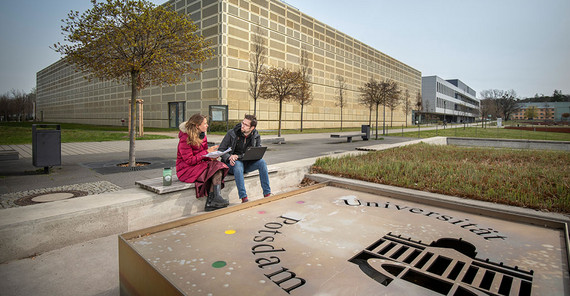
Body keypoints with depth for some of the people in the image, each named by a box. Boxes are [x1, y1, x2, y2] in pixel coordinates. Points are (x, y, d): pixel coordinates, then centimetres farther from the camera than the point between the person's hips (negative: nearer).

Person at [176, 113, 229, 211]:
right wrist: (207, 152, -18)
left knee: (219, 165, -21)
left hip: (199, 165, 7)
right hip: (186, 169, -7)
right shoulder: (185, 139, -15)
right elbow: (189, 160, -18)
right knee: (216, 170, -25)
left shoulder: (202, 136, 8)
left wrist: (211, 157, -9)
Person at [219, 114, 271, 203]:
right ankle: (244, 198, -38)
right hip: (233, 163, -2)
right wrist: (229, 158, -24)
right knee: (238, 164, -37)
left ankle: (267, 194, -21)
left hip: (247, 163, 2)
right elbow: (221, 149, -2)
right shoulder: (232, 133, -5)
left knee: (262, 162, -25)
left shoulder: (256, 136, 1)